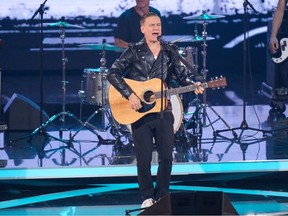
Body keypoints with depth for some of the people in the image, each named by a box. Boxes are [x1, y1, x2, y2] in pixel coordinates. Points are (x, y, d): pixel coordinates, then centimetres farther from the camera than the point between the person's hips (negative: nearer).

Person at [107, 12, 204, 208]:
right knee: (144, 158, 1)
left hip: (163, 112, 3)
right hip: (140, 112, -3)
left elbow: (181, 76, 10)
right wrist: (130, 95, -21)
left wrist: (193, 85, -11)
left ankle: (162, 195, 18)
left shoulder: (170, 52, 6)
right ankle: (147, 196, 15)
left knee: (167, 156, 3)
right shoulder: (134, 51, -5)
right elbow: (113, 73, -12)